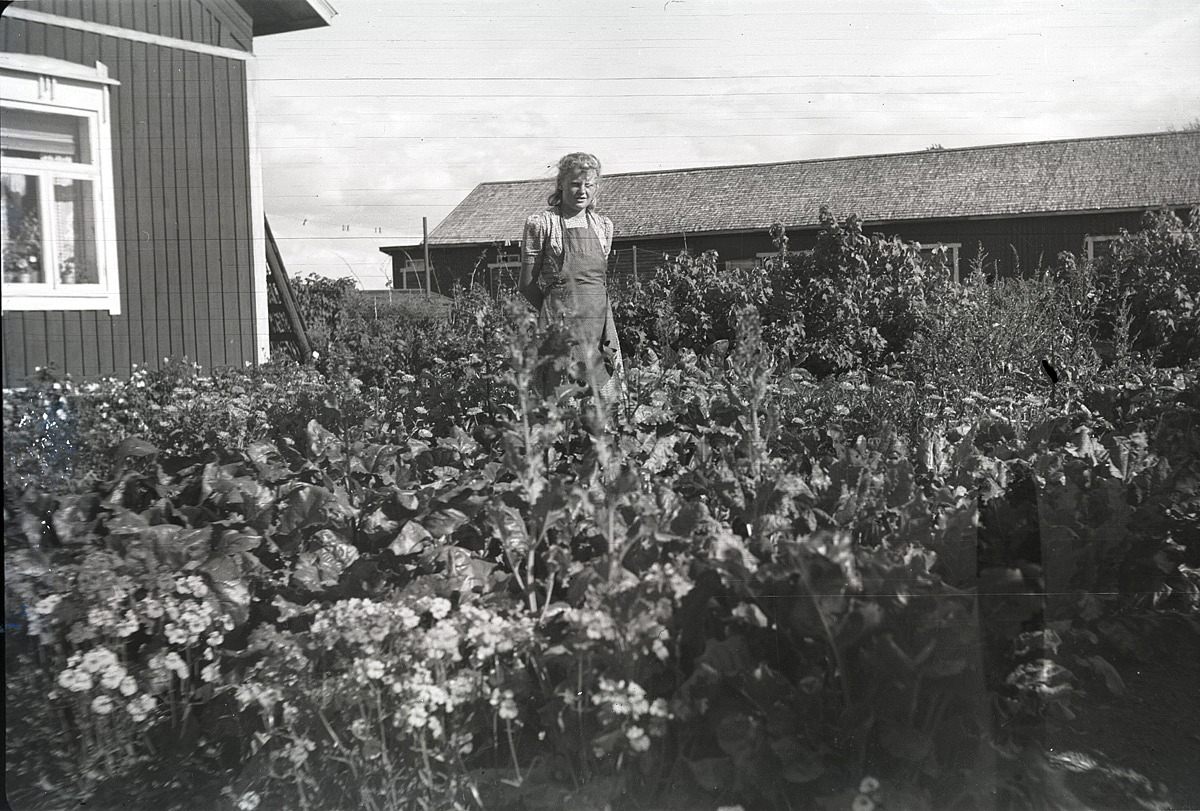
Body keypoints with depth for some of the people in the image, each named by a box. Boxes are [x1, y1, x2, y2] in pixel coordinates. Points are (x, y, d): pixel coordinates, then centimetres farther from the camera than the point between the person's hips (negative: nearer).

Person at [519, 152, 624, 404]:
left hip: (600, 323, 5)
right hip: (560, 324, -4)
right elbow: (527, 285, 2)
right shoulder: (541, 223, -1)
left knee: (605, 398, 2)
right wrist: (553, 311, 3)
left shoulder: (603, 225, 13)